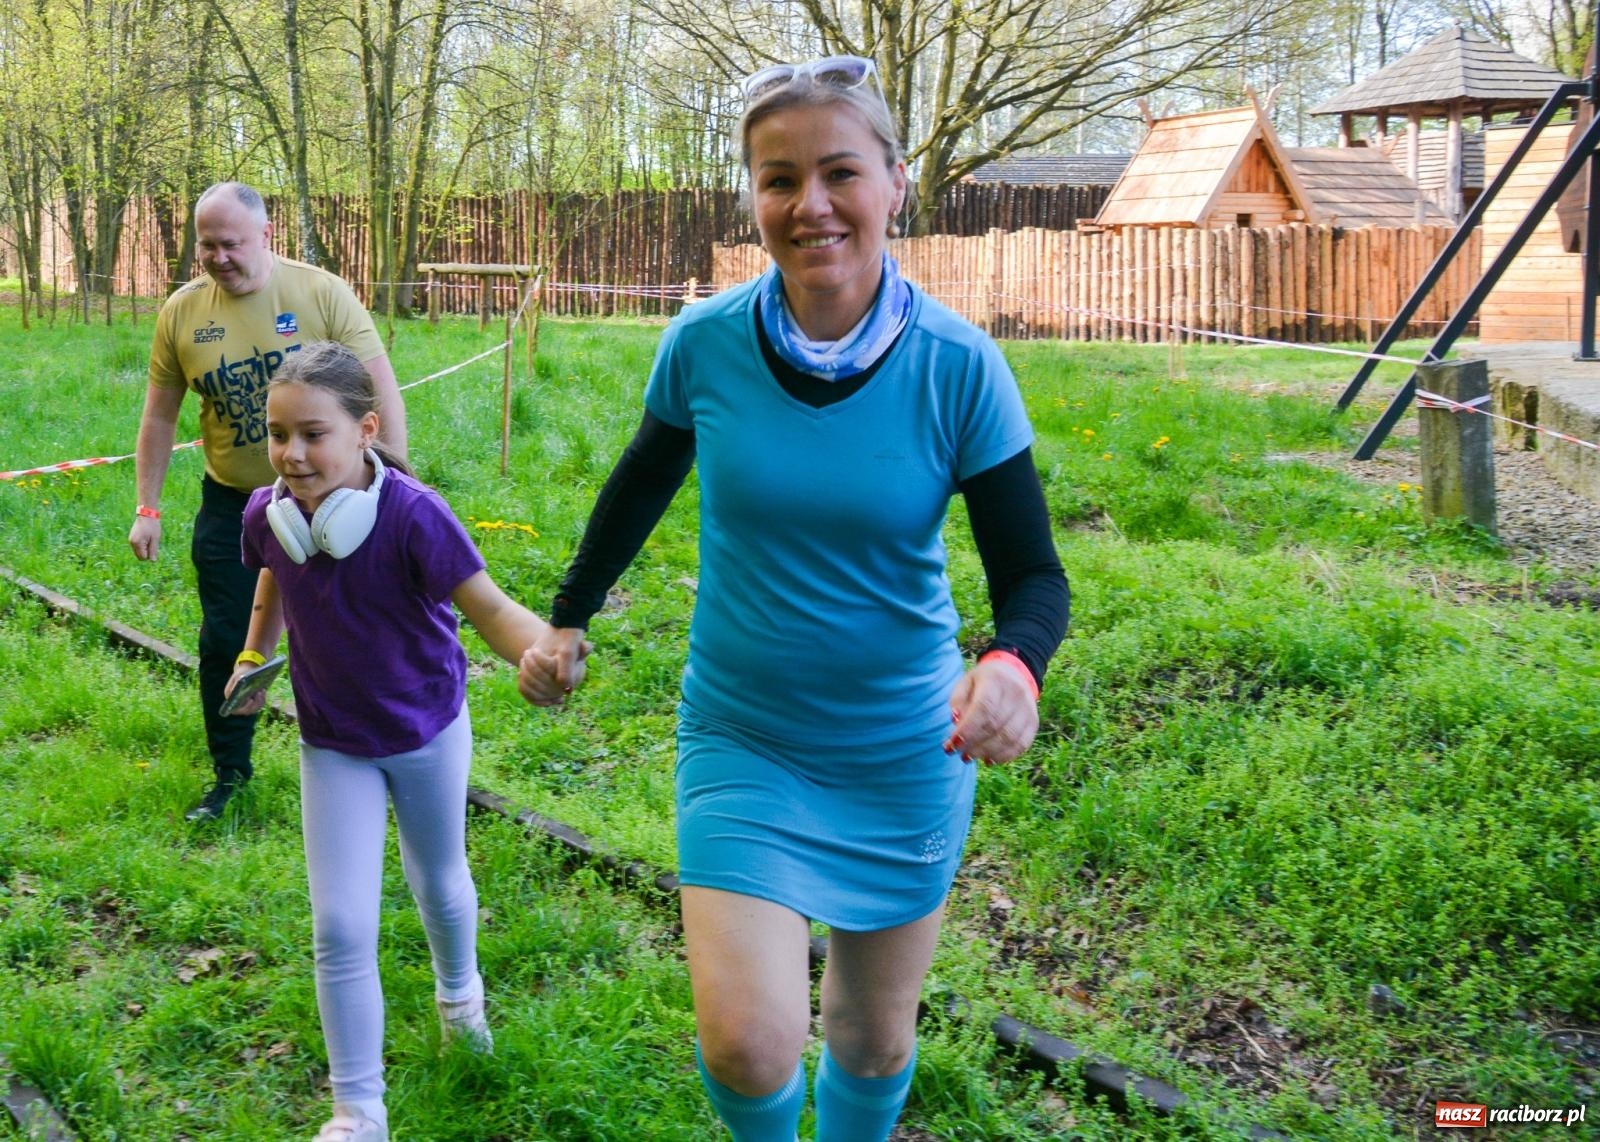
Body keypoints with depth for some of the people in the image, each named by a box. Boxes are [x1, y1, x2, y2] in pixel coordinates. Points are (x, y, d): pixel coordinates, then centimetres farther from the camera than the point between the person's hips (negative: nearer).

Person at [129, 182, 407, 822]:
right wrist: (147, 509, 4)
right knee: (224, 641, 7)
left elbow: (381, 388, -11)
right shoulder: (181, 312, -4)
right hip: (231, 504, 3)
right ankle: (229, 772, 25)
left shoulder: (320, 293, -14)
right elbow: (159, 416, 5)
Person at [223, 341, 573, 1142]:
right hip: (332, 745, 2)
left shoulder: (412, 515, -31)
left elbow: (488, 607, -33)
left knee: (439, 882, 23)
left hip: (426, 731, -2)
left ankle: (459, 989, 57)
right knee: (340, 929, -2)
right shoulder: (267, 515, -17)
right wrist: (253, 656, 3)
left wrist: (542, 650, -52)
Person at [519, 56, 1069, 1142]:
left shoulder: (958, 367, -16)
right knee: (747, 1043, -12)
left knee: (875, 1037, 14)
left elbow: (1032, 571, -11)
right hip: (740, 740, 0)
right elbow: (642, 487, 8)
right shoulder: (705, 344, -12)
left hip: (903, 754, 0)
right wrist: (568, 617, 16)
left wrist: (1013, 663, -33)